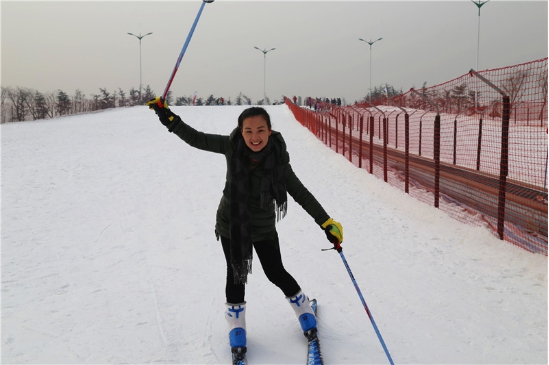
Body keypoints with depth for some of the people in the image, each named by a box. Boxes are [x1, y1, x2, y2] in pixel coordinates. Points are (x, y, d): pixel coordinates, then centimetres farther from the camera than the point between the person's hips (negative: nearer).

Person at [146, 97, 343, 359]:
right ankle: (236, 325, 33)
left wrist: (327, 223, -20)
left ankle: (304, 310, 38)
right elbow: (196, 139, -9)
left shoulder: (278, 160, -22)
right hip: (231, 224, 1)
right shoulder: (232, 146, -20)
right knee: (236, 274, 10)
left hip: (263, 227, -1)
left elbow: (300, 193, -17)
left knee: (276, 273, 9)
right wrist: (167, 117, -17)